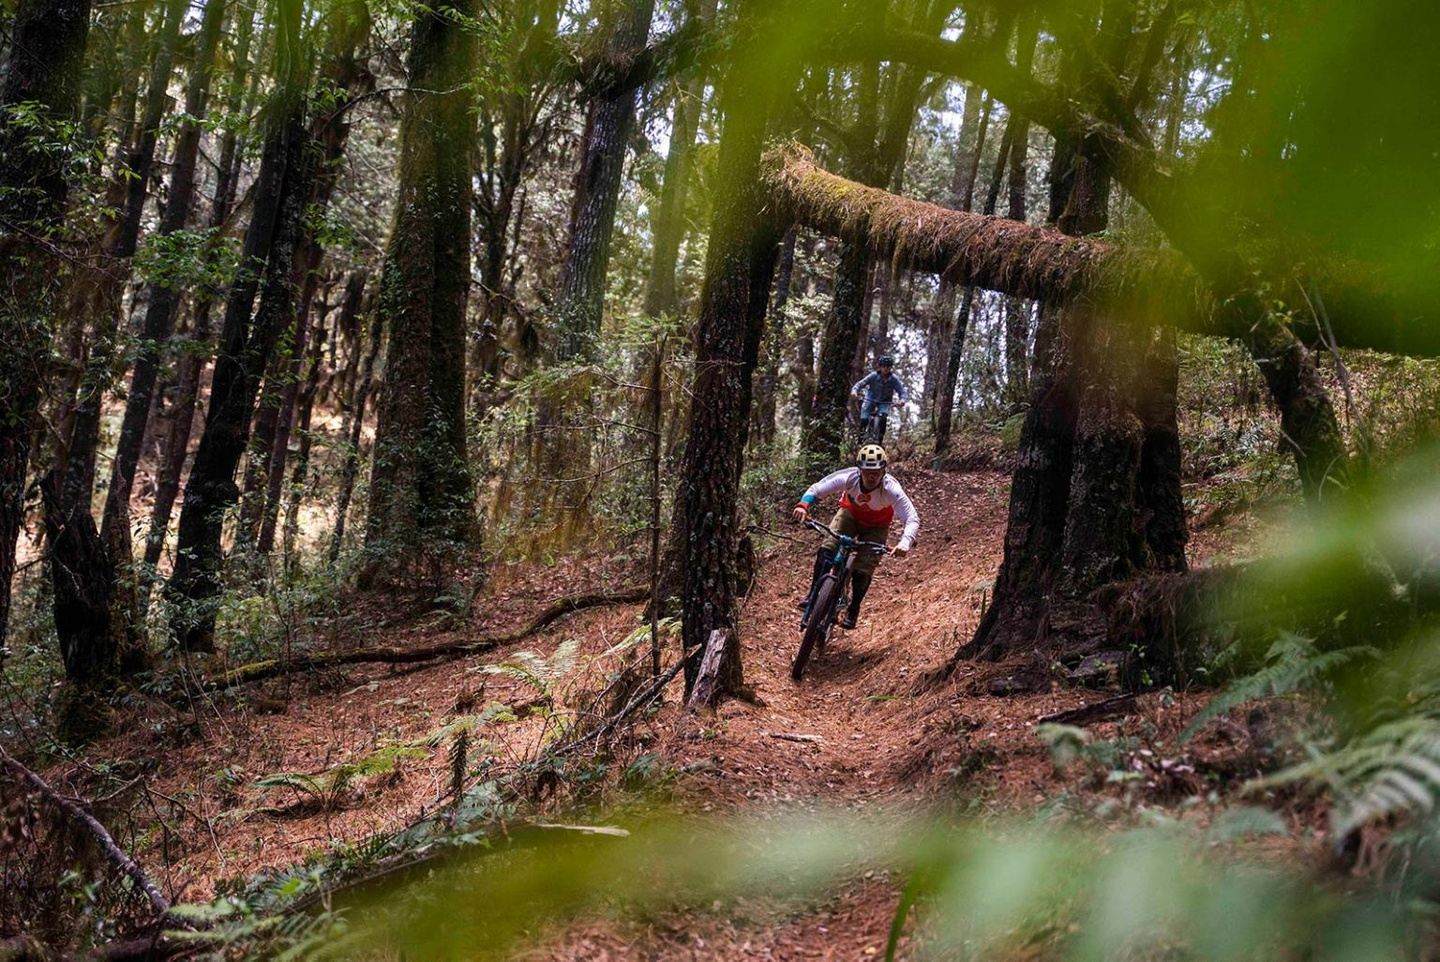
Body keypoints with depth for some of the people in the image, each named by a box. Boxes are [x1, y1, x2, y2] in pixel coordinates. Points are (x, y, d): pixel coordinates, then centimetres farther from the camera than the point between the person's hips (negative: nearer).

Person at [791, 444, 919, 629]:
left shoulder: (891, 489, -37)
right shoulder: (848, 477, -33)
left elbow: (913, 520, -40)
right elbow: (816, 489, -27)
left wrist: (905, 543, -59)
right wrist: (803, 505, -47)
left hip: (876, 526, -1)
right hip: (850, 514, 2)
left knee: (863, 568, -13)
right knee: (826, 549, -21)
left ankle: (853, 611, 10)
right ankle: (813, 593, -6)